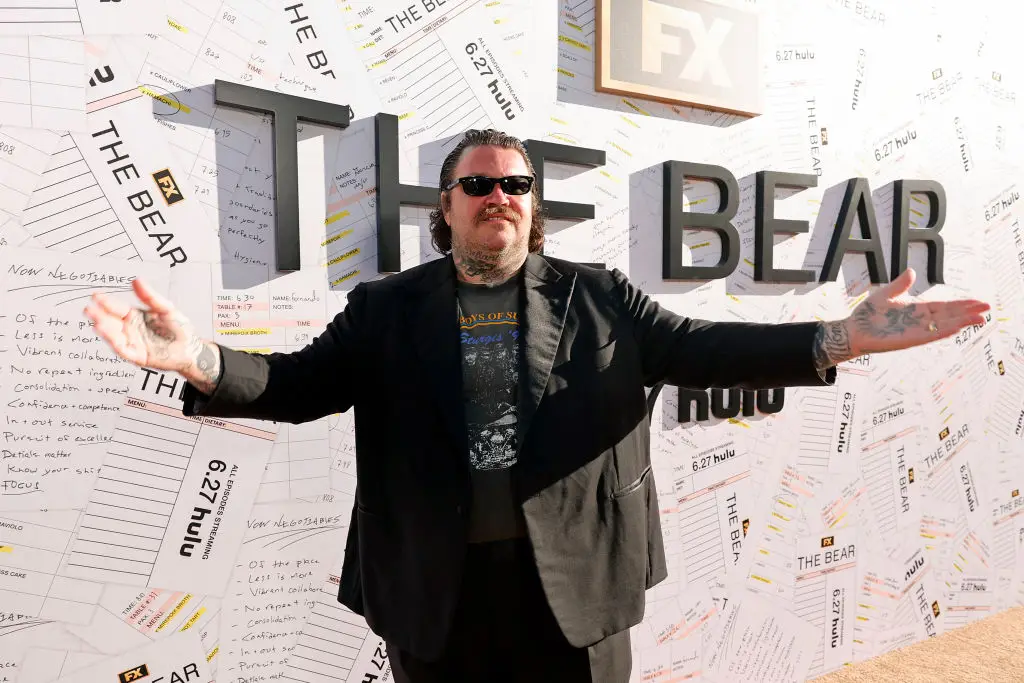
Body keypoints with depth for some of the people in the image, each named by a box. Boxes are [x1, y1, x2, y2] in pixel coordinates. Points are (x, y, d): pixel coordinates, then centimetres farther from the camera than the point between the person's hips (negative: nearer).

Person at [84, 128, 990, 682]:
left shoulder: (600, 298, 2)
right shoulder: (387, 309, 2)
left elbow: (698, 348, -3)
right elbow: (300, 382, -4)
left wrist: (838, 339, -15)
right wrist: (201, 361, -22)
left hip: (575, 579, 1)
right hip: (435, 586, 1)